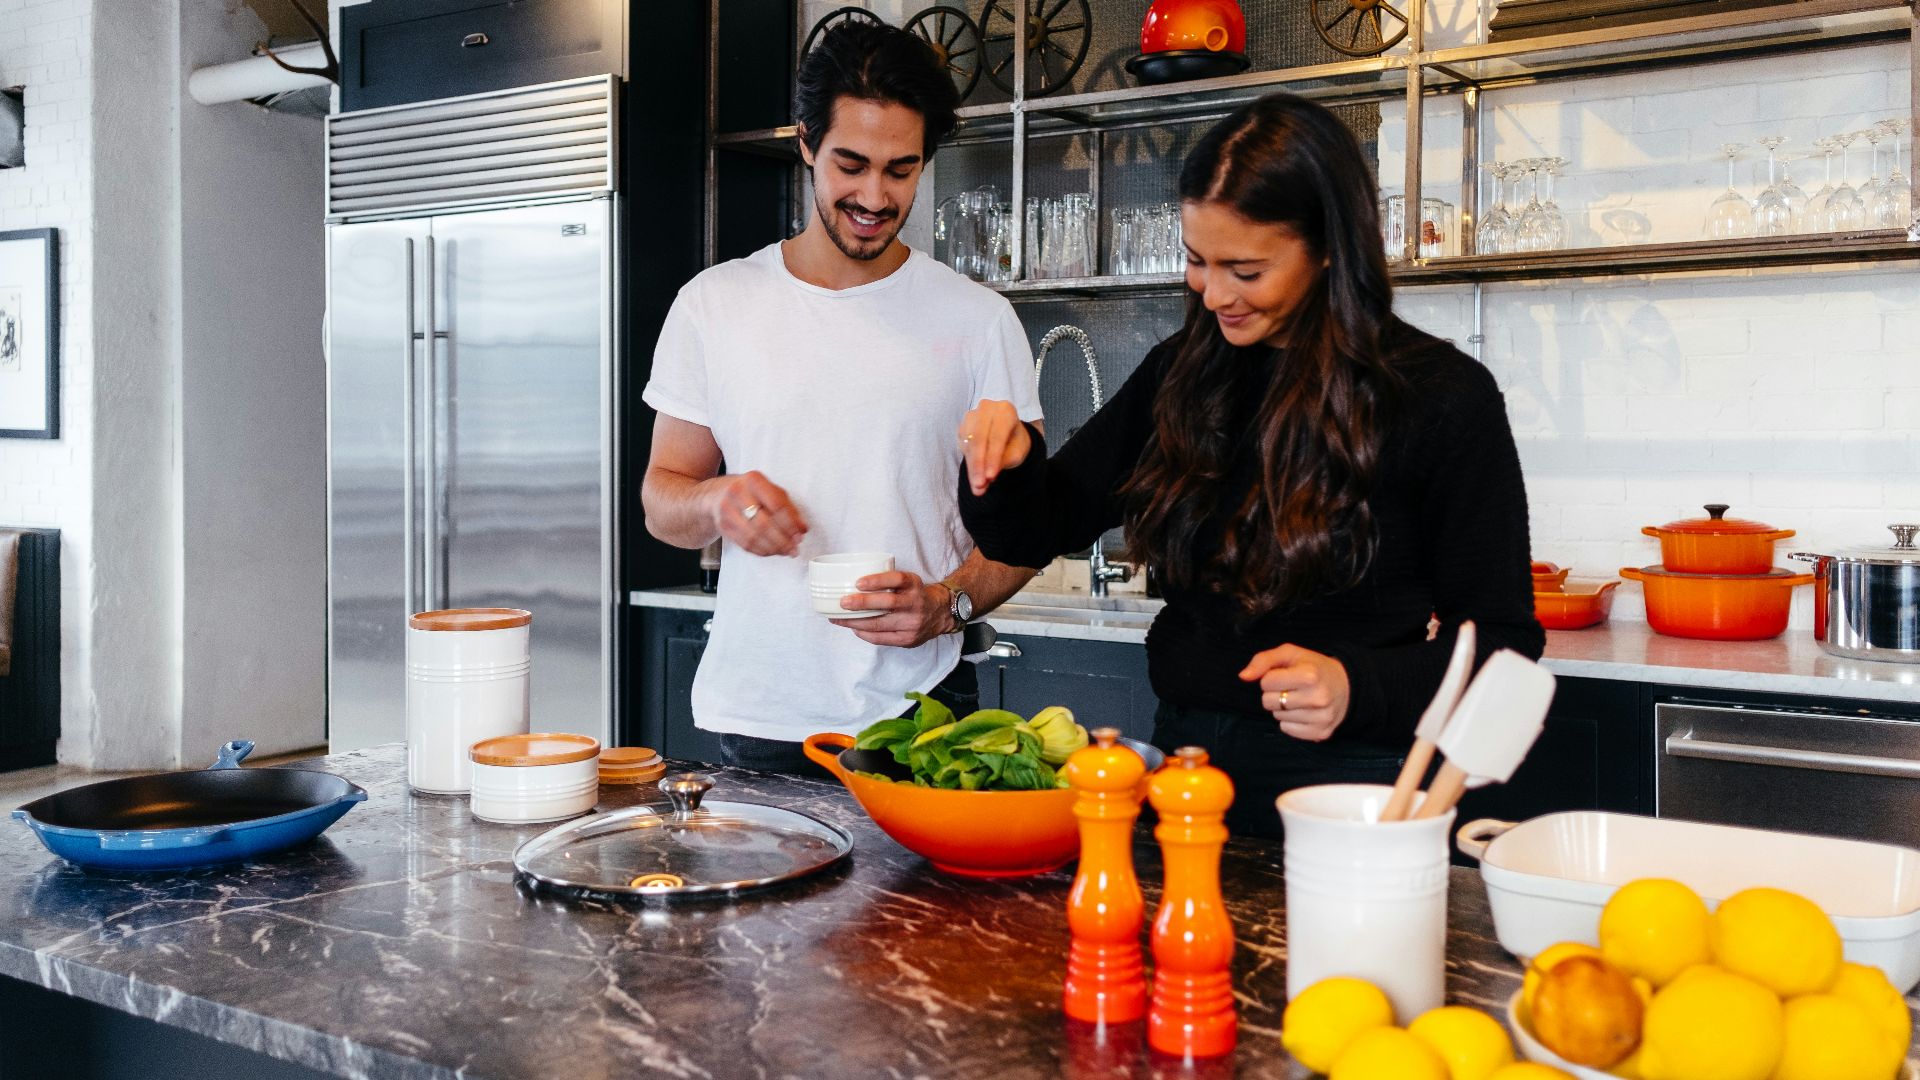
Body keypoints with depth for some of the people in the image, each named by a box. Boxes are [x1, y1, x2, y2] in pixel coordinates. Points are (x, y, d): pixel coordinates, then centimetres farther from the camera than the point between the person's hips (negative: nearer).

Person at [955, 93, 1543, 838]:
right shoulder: (1180, 376, 4)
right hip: (1184, 760, 5)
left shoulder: (1444, 399, -10)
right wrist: (1008, 463, -14)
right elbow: (1040, 531, 8)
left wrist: (1359, 689, -25)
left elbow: (1498, 643, -8)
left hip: (1349, 785, -4)